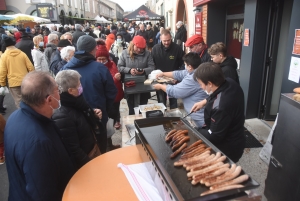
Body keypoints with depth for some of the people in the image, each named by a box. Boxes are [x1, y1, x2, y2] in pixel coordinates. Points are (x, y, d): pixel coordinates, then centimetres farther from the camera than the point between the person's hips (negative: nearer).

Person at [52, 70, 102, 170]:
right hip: (85, 162, -7)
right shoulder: (63, 117, -28)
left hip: (94, 151, 7)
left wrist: (94, 116, -4)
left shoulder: (77, 104, -4)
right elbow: (74, 151, -22)